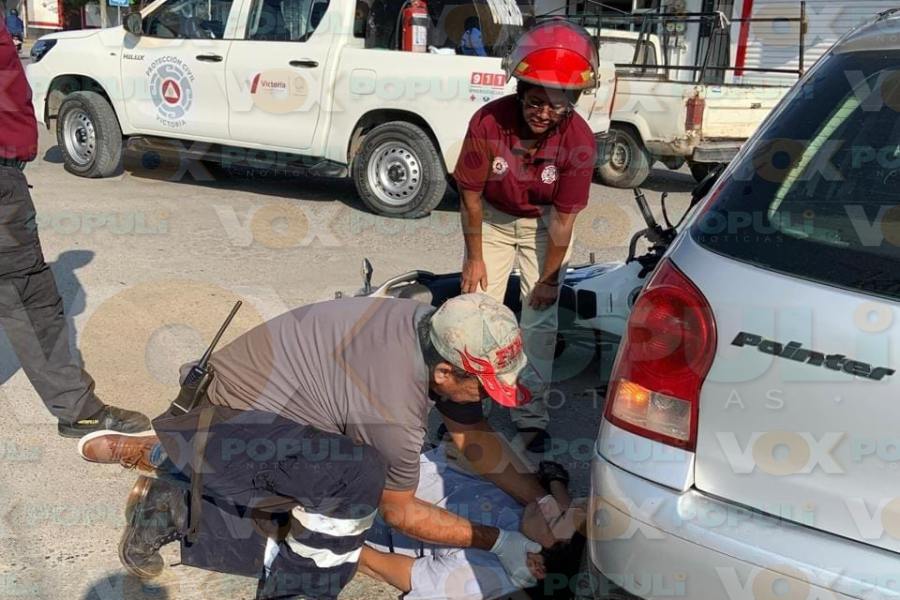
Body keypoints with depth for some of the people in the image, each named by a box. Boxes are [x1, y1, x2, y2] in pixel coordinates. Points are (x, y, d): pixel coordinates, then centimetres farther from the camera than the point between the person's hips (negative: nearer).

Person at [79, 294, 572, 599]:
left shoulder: (437, 333, -9)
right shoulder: (396, 409, -33)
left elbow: (478, 440, 3)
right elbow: (400, 513, -14)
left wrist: (541, 500, 0)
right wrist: (497, 542, -9)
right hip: (233, 426, -9)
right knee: (359, 474, -31)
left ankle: (161, 465, 18)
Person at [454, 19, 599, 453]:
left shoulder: (579, 141, -29)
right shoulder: (488, 123, -29)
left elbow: (563, 219, -20)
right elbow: (470, 196, -16)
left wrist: (548, 278, -13)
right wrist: (475, 257, -8)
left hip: (545, 223, 0)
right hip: (494, 218, 1)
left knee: (540, 320, 0)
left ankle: (532, 416, 14)